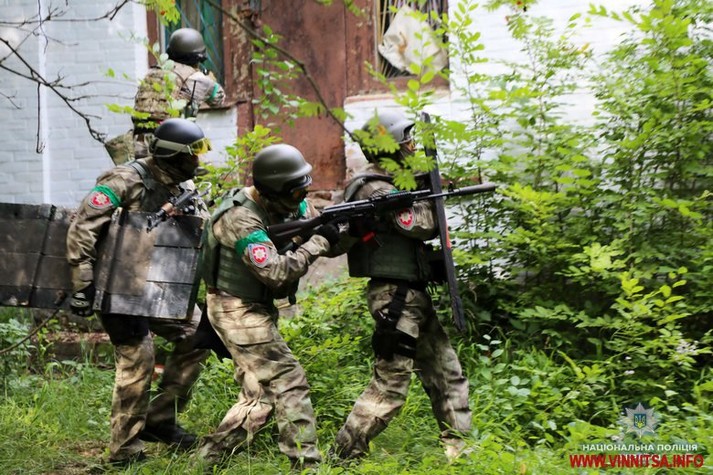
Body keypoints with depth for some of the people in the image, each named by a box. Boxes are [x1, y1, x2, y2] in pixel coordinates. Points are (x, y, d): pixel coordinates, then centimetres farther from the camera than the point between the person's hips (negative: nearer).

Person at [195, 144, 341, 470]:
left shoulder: (287, 205, 1)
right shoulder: (241, 219, -24)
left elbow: (326, 230, 4)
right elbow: (276, 271, -29)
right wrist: (318, 242, -24)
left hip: (257, 308, 9)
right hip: (237, 311, -9)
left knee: (261, 392, 12)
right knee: (289, 382, -9)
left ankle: (213, 454, 20)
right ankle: (306, 462, -3)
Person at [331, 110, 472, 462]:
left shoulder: (390, 183, 15)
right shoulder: (375, 189, -15)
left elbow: (423, 226, 15)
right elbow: (421, 226, -20)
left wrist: (429, 186, 1)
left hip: (412, 295, 10)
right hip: (396, 297, -10)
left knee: (447, 373, 12)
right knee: (389, 386, -6)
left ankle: (459, 449, 19)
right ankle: (342, 457, 4)